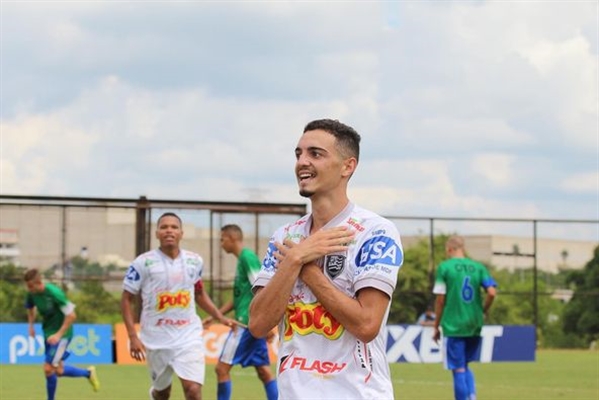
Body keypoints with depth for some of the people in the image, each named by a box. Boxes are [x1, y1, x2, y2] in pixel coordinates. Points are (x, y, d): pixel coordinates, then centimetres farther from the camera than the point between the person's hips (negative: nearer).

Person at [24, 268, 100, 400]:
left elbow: (71, 315, -24)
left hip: (61, 335, -7)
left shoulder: (54, 293, -27)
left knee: (49, 368, -13)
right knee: (58, 370, 13)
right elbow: (30, 308, 18)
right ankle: (88, 373, 36)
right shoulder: (31, 294, -7)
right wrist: (31, 325, 4)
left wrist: (59, 334, -26)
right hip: (48, 333, 7)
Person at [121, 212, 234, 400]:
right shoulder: (144, 262, -8)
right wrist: (133, 336, -12)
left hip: (189, 337, 1)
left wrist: (220, 317, 8)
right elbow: (126, 300, -3)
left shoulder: (194, 261, 3)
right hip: (156, 340, -1)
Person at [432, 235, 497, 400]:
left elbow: (440, 300, -5)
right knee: (465, 366, 19)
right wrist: (482, 312, 12)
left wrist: (436, 326, 4)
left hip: (453, 326, -4)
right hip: (475, 326, 4)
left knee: (459, 370, 1)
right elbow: (492, 293, -5)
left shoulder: (444, 267, -4)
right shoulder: (478, 267, 5)